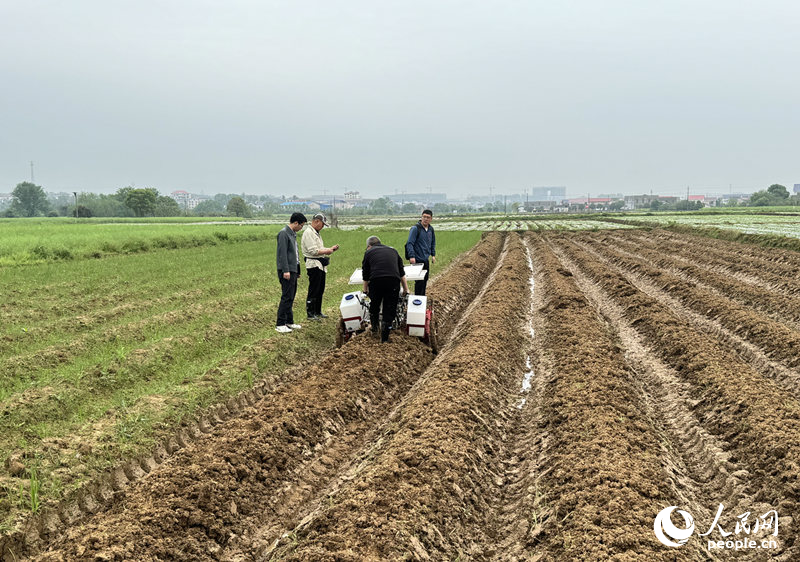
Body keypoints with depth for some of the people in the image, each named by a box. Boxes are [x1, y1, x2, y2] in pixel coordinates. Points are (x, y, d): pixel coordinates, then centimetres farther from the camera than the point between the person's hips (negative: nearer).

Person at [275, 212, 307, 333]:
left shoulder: (293, 233, 18)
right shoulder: (284, 233, -12)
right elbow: (282, 253, -18)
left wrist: (297, 269, 20)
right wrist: (286, 270, -22)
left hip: (293, 270, 10)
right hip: (287, 271, -10)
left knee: (291, 297, 12)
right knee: (286, 297, -9)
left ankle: (289, 322, 19)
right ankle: (280, 324, -7)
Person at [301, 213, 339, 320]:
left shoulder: (317, 234, 21)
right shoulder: (309, 233, -11)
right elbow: (313, 251, -19)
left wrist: (330, 249, 12)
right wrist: (326, 251, -12)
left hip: (321, 265, 10)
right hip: (313, 264, -10)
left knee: (320, 289, 13)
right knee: (313, 290, -8)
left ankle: (318, 312, 21)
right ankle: (310, 314, -4)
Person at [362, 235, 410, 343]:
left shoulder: (368, 252, 19)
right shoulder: (392, 250, 27)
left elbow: (365, 276, 21)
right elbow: (402, 273, 25)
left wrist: (365, 290, 34)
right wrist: (406, 289, 29)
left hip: (376, 280, -1)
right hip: (394, 281, 1)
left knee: (374, 305, 24)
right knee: (390, 309, 8)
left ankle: (374, 328, 36)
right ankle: (384, 339, 10)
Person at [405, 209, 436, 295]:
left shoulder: (431, 229, 10)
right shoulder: (415, 228, -12)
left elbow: (433, 243, 24)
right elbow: (409, 243, -16)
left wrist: (433, 255, 16)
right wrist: (411, 256, -26)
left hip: (426, 259, 7)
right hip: (417, 260, -7)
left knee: (425, 280, 13)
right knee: (419, 281, -7)